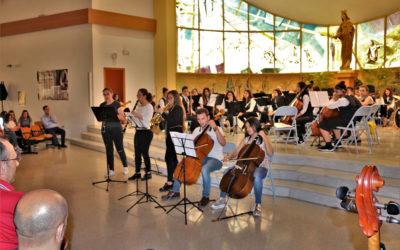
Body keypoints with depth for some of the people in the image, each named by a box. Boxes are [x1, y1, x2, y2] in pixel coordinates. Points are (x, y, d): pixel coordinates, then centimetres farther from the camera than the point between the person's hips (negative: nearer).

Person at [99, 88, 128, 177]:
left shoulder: (116, 104, -2)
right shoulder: (102, 105, 11)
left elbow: (123, 118, -6)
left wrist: (116, 115, -25)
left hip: (116, 129, -4)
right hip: (106, 130, 4)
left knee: (120, 149, 0)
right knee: (109, 150, 5)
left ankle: (125, 167, 22)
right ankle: (111, 171, 13)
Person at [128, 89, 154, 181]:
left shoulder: (149, 107, -9)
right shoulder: (139, 106, 15)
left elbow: (147, 120, -21)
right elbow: (136, 118, 17)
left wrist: (137, 115, -27)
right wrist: (132, 115, -2)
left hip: (146, 132, -8)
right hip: (138, 131, 8)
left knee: (144, 153, -3)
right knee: (137, 153, 9)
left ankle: (148, 173, 9)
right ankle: (137, 173, 18)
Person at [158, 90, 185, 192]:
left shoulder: (178, 108, -11)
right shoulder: (171, 108, 16)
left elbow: (173, 121, -24)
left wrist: (163, 113, -17)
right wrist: (165, 113, 3)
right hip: (170, 135, 10)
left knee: (169, 157, -14)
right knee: (173, 157, 15)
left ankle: (169, 182, -12)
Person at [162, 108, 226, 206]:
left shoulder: (217, 130, -7)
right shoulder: (197, 130, 10)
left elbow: (223, 143, -25)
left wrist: (215, 128, -29)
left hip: (215, 159, -6)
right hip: (200, 157, 6)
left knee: (204, 169, -36)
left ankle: (206, 196, -15)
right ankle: (175, 191, 9)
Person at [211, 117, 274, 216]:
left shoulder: (264, 139, 0)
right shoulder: (246, 139, 14)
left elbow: (270, 153, -17)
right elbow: (236, 152, 10)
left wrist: (264, 137, -20)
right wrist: (229, 156, -12)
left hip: (260, 167, -5)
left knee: (256, 176, -40)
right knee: (227, 171, -17)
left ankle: (258, 204, -23)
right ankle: (222, 199, -6)